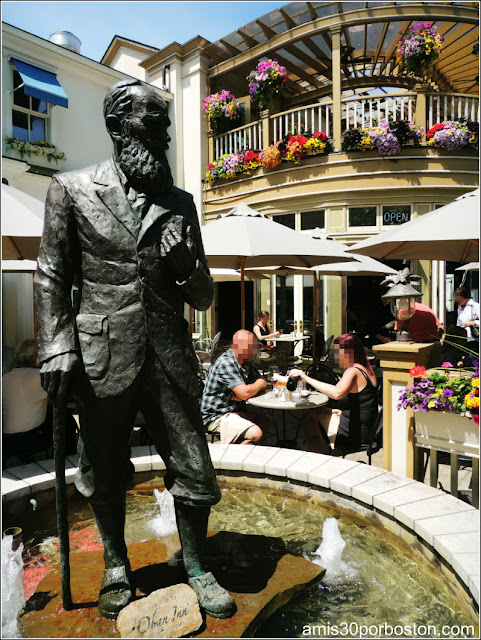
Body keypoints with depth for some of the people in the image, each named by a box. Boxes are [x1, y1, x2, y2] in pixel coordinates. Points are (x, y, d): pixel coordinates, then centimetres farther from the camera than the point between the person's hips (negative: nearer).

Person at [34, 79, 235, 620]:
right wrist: (58, 351, -6)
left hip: (169, 356, 2)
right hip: (103, 356, -1)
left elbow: (204, 298, 12)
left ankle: (195, 568, 32)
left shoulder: (179, 203, 12)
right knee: (104, 472, 14)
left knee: (192, 468, 7)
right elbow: (51, 276, 3)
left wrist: (187, 266, -9)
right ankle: (116, 568, 39)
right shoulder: (72, 189, 5)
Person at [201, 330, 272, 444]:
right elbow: (245, 394, -29)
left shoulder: (246, 362, 5)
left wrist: (245, 390, -13)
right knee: (255, 433, -24)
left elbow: (263, 383, 9)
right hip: (216, 416, -10)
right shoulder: (225, 363, -24)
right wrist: (259, 383, -8)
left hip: (235, 408, 10)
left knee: (266, 421, 13)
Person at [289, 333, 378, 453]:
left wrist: (307, 378, -39)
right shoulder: (366, 369, 8)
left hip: (353, 434, -9)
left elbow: (337, 393, -43)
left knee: (309, 421, 5)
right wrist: (342, 411, 5)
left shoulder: (353, 371, -22)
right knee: (316, 411, 18)